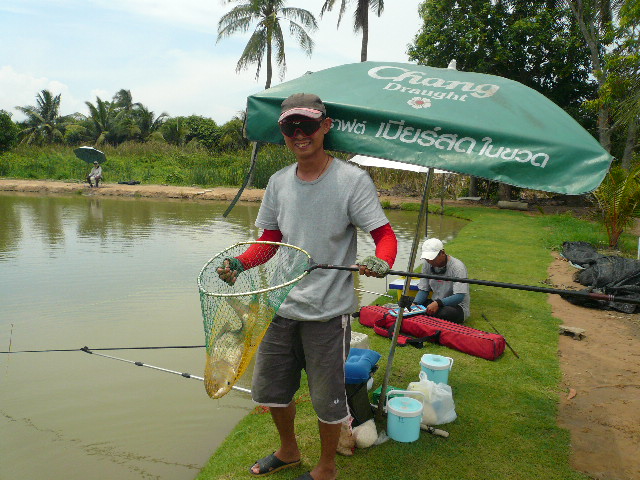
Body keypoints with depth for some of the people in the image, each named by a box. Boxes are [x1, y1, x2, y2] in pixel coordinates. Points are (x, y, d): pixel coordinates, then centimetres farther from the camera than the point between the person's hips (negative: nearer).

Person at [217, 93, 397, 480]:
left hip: (329, 310, -5)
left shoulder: (352, 180, -10)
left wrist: (382, 262, -34)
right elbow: (269, 241, 11)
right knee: (270, 389, 19)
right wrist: (240, 262, -7)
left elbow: (385, 235, -12)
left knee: (328, 398, 8)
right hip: (282, 305, 6)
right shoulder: (278, 182, 5)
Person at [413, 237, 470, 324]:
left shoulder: (457, 267, -18)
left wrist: (438, 303, -39)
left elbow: (459, 296, -25)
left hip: (457, 306, -4)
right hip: (435, 303, 5)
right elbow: (423, 289, 3)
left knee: (444, 313, -39)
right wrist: (415, 304, -18)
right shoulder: (427, 264, -1)